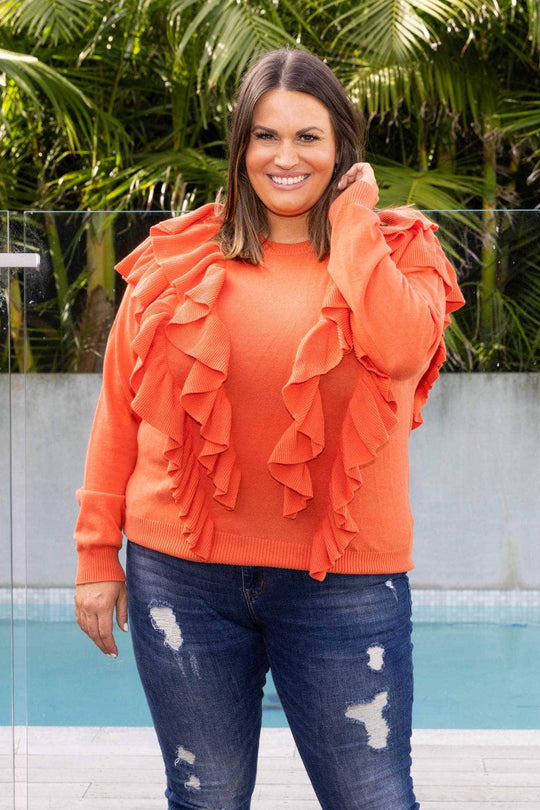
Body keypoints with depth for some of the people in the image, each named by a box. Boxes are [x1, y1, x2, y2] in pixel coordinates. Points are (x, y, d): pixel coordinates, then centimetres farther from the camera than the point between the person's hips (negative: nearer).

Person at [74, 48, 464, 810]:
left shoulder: (391, 251, 2)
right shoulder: (179, 258, 3)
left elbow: (402, 347, -21)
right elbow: (120, 410, 6)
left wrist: (351, 218, -10)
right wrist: (97, 553, 4)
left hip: (342, 577, -1)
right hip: (181, 573, 1)